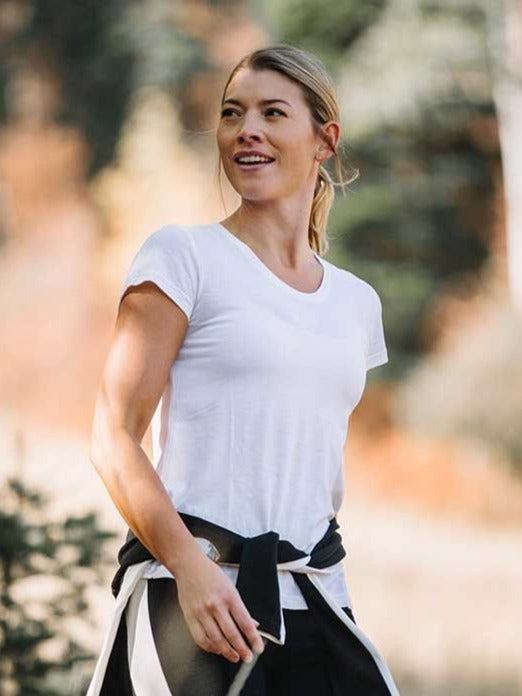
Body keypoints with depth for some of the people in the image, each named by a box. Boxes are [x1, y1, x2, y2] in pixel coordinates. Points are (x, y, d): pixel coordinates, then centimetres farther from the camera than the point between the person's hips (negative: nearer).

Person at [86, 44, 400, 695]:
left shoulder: (357, 301, 16)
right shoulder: (184, 256, 0)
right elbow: (113, 437, -7)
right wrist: (191, 567, -19)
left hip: (314, 601, 5)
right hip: (191, 590, -5)